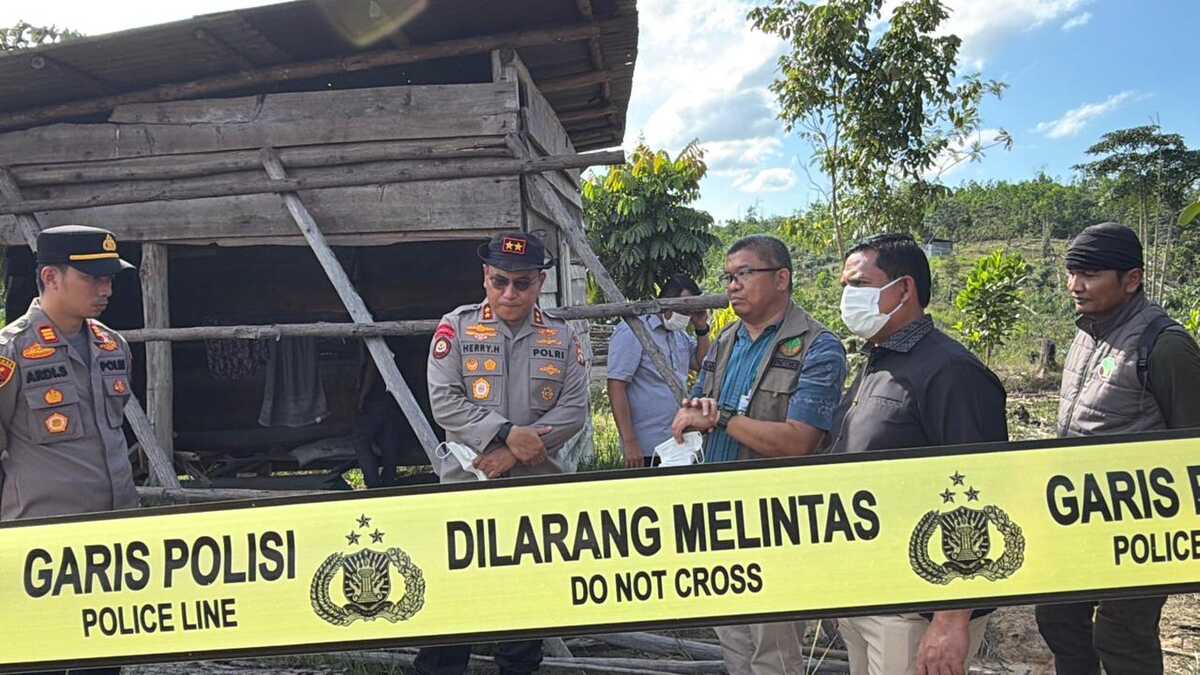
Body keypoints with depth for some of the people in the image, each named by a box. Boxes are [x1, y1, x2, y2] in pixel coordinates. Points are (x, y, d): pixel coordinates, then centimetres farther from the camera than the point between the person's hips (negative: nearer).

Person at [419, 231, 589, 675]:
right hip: (466, 483, -2)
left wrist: (515, 453, -14)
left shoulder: (562, 338, 4)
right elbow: (445, 402, -9)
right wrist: (507, 433, -18)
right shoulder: (456, 328, -1)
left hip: (538, 487, 2)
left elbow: (574, 410, -3)